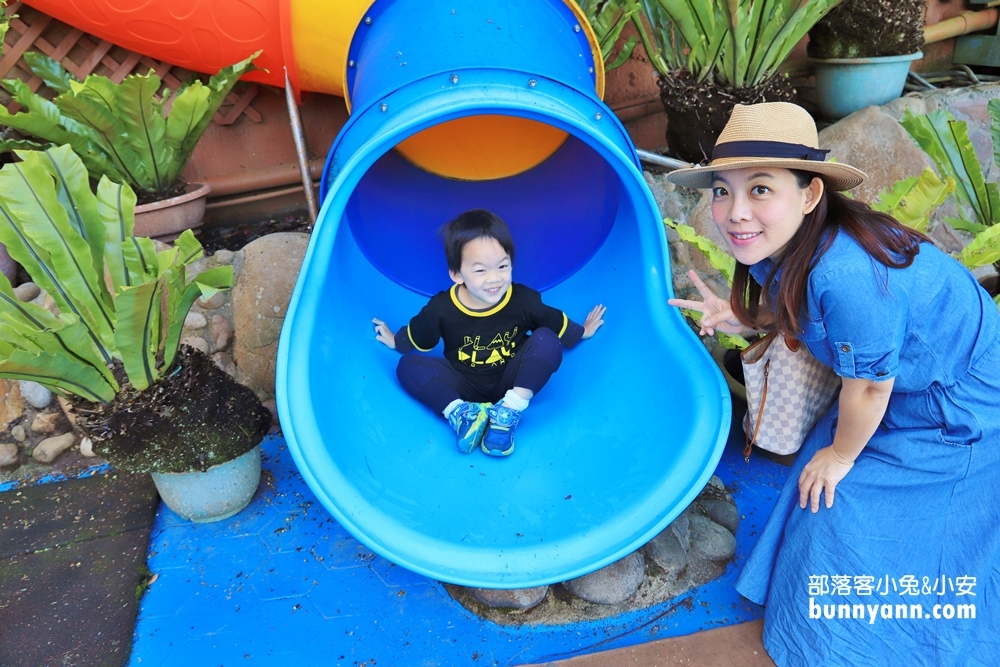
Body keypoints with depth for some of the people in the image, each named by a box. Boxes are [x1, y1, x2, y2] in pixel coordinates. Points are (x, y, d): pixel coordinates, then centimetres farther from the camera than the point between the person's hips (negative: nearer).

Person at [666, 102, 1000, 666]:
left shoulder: (847, 275, -42)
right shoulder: (780, 246, -15)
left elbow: (869, 388, -27)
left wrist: (841, 456, -9)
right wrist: (744, 318, -11)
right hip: (904, 385, 8)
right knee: (842, 507, 19)